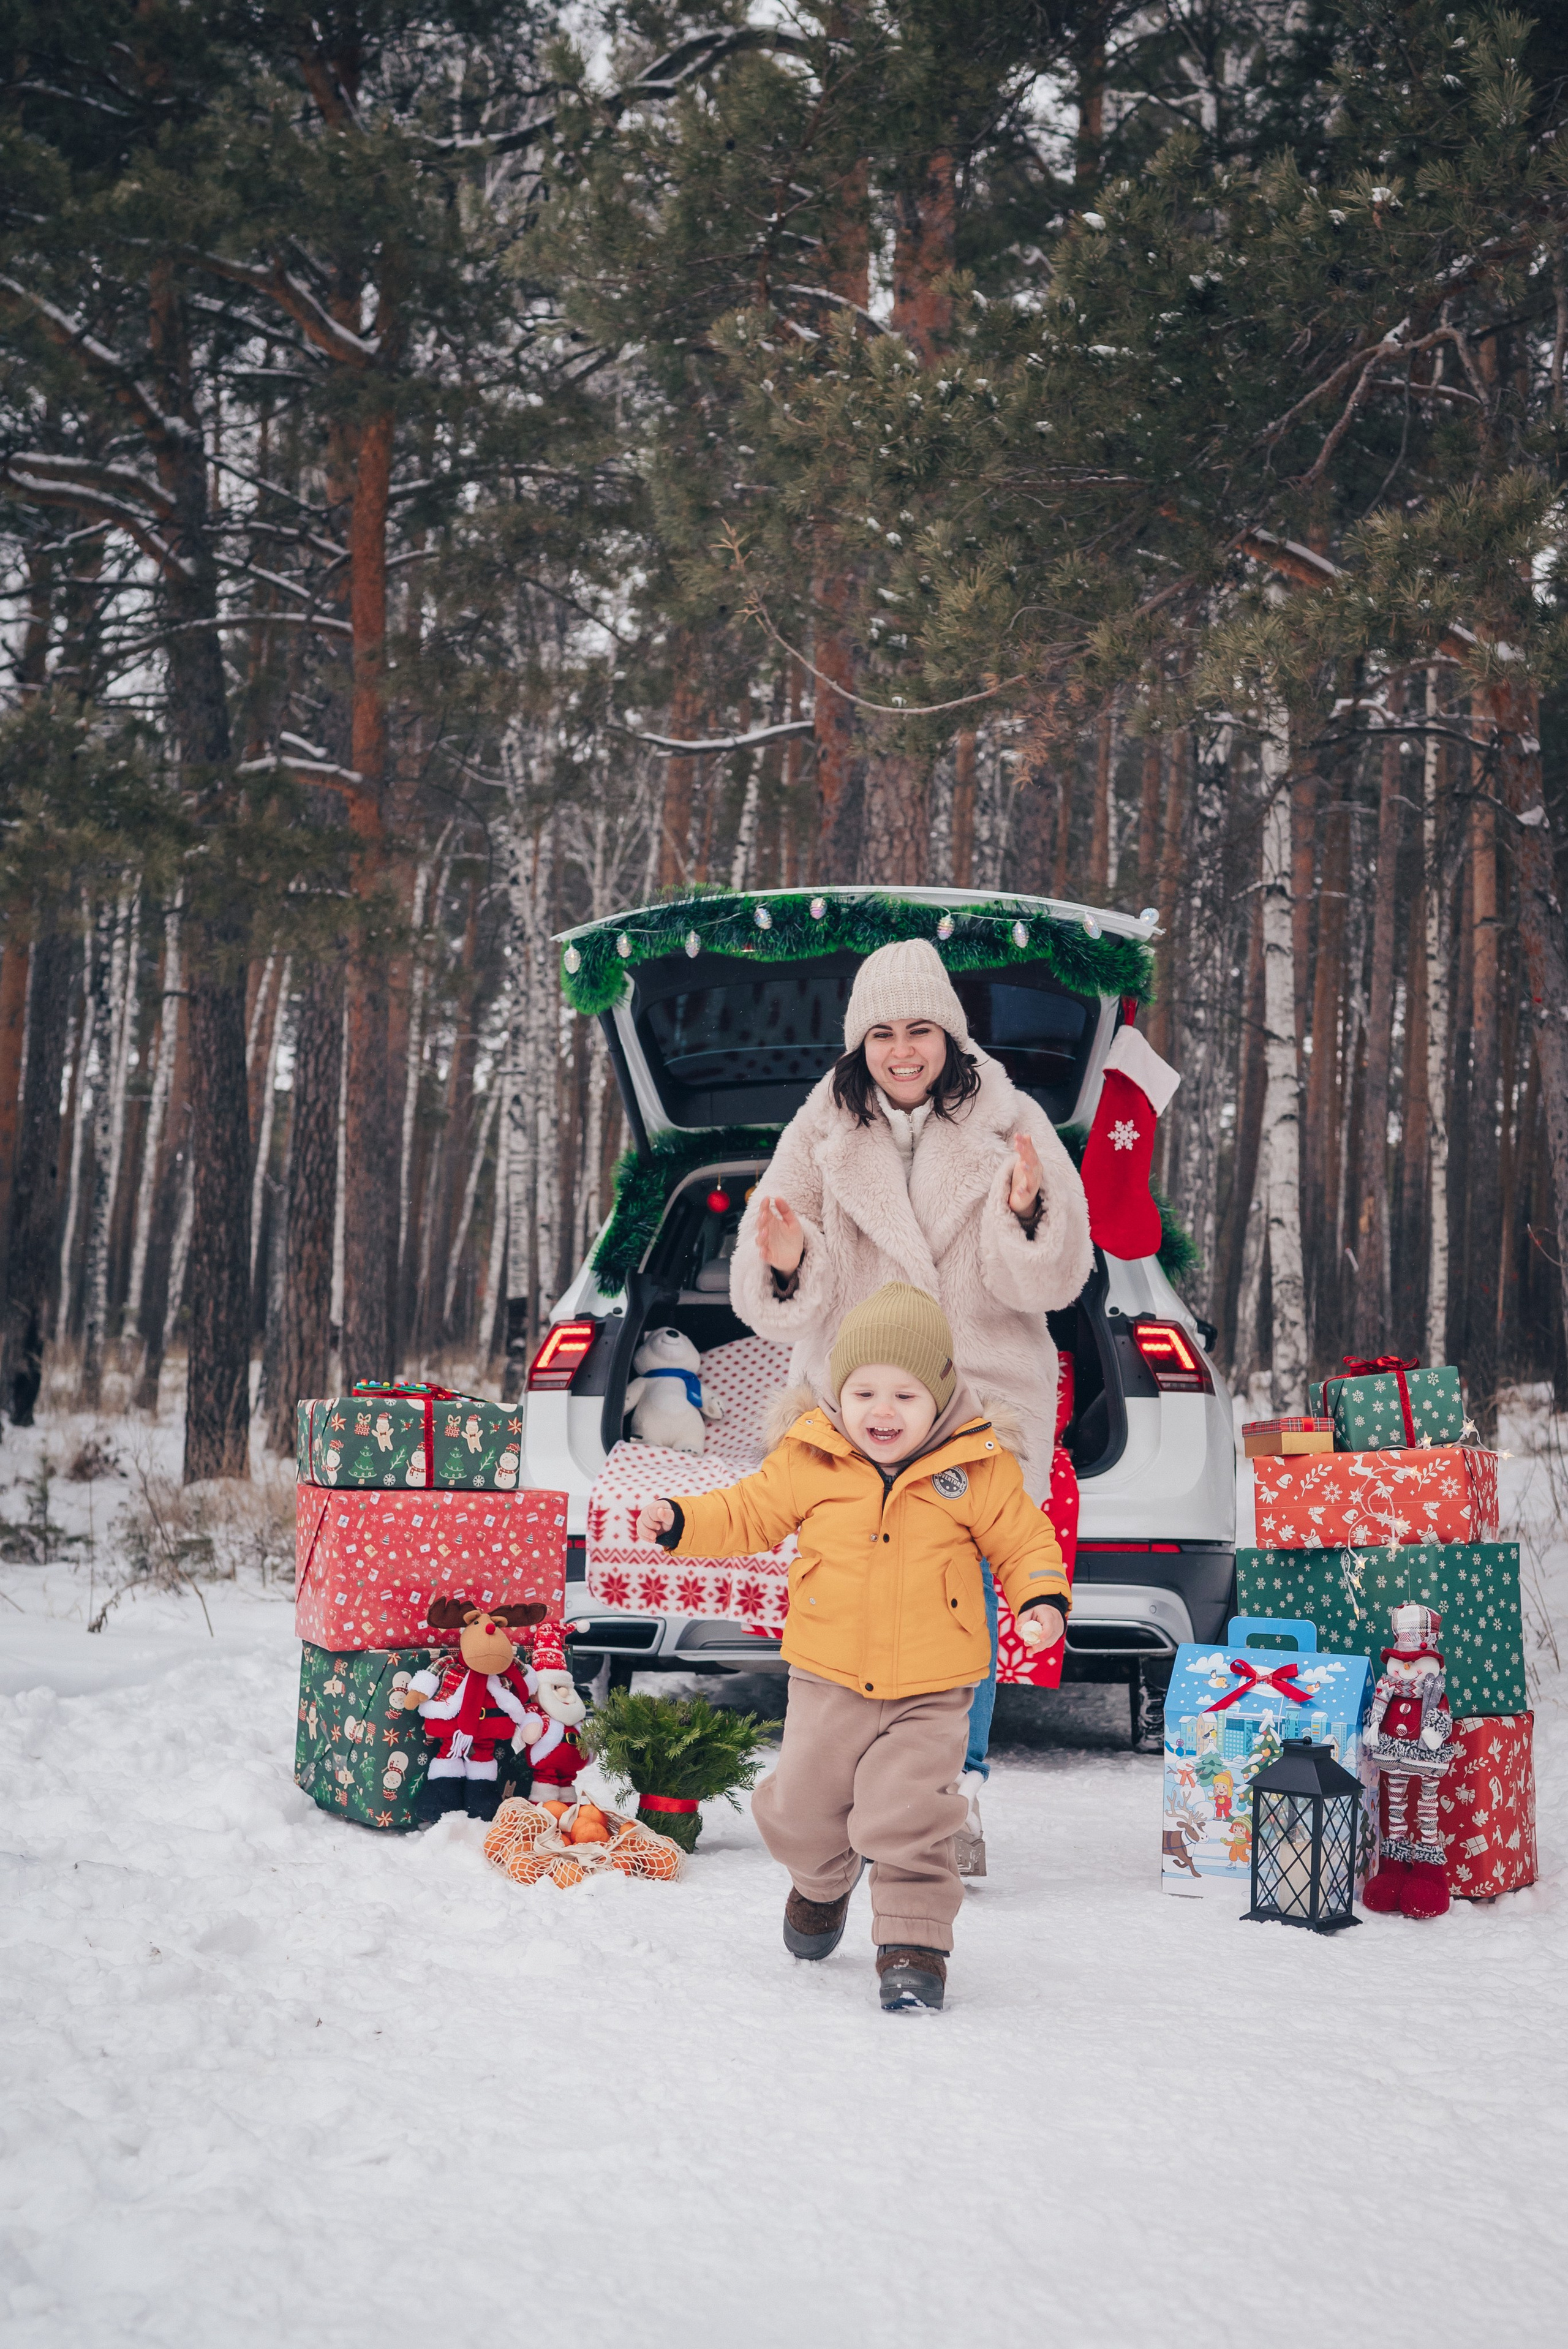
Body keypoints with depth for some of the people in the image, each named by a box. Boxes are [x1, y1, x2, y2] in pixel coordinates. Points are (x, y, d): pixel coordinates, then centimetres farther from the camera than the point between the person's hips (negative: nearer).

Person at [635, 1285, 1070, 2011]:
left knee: (906, 1819, -12)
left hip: (931, 1689, -2)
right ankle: (821, 1884, 45)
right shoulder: (808, 1460, -5)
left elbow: (1023, 1541, 0)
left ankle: (913, 1943, 4)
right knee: (803, 1808, 13)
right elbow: (749, 1513, 6)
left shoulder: (979, 1469, -8)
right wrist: (681, 1521, -7)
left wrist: (1042, 1599, -16)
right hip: (828, 1680, 3)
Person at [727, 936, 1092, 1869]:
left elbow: (1057, 1279, -5)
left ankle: (959, 1792, 12)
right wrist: (789, 1268, -23)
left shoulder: (1010, 1125, -1)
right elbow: (774, 1301, 0)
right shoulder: (821, 1134, 2)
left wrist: (1027, 1215, -24)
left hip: (983, 1400, -1)